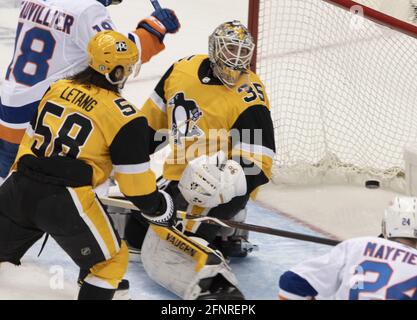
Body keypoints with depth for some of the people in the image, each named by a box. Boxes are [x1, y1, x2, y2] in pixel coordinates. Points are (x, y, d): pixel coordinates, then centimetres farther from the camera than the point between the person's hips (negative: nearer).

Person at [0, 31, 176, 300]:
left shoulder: (58, 88, 11)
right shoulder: (124, 117, -6)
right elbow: (135, 182, -3)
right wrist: (160, 209, 15)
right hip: (66, 201, -6)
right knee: (112, 261, 13)